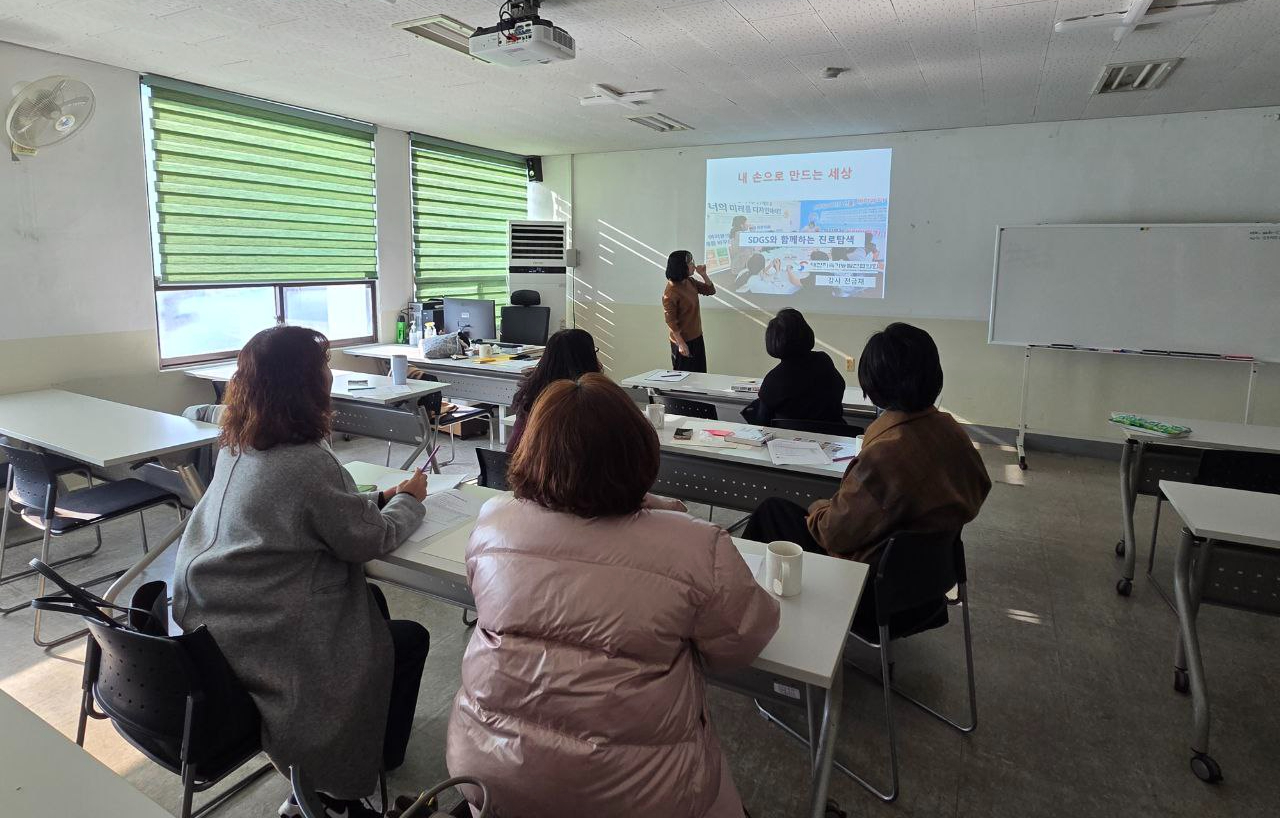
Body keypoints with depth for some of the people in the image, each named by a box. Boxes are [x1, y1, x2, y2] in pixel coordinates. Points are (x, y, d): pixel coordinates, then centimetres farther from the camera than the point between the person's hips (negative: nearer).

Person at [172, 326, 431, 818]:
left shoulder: (236, 447, 0)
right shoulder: (306, 463, -27)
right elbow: (369, 539, -15)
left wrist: (383, 497, 9)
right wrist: (408, 500, 3)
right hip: (262, 656, -9)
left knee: (373, 600, 23)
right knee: (411, 639, 8)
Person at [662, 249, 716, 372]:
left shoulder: (690, 282, 3)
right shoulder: (671, 292, -21)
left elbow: (711, 291, 14)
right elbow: (671, 321, -21)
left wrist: (703, 274, -3)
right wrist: (681, 344, -22)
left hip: (696, 337, 8)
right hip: (683, 340, -8)